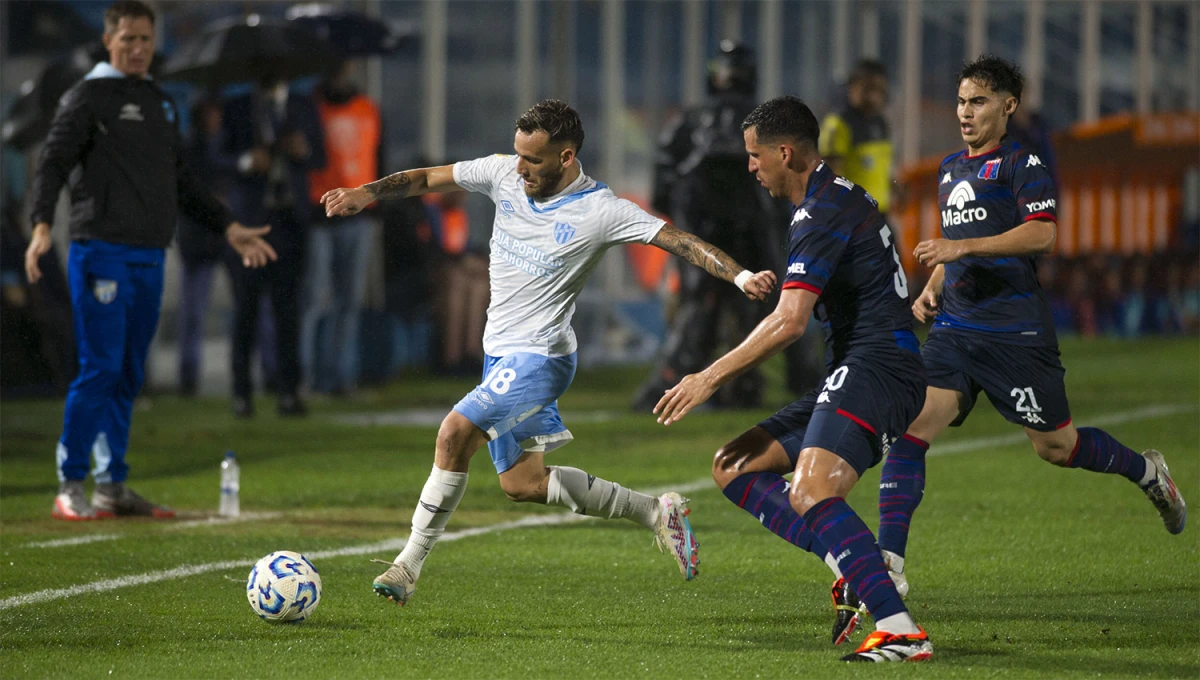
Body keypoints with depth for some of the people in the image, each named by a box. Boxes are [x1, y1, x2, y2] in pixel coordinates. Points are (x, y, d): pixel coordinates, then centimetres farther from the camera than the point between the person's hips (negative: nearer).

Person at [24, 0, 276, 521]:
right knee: (100, 369, -11)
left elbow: (178, 179, 27)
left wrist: (228, 228, 24)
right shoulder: (89, 97, -2)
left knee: (129, 375, 8)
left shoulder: (159, 103, 20)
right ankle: (70, 487, -6)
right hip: (102, 253, -7)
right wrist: (42, 225, -27)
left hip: (150, 258, 7)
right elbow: (54, 162, -12)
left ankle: (112, 486, 13)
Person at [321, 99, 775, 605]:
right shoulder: (504, 174, 1)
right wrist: (366, 193, -7)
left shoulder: (600, 211, -15)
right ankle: (656, 512, 22)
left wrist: (740, 275, -30)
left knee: (456, 431, -25)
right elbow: (428, 179, 8)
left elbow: (677, 240, -17)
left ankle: (409, 563, -17)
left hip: (540, 357, -8)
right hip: (501, 353, 8)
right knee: (522, 484, 12)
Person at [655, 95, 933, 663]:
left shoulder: (823, 212, -14)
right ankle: (855, 570, -4)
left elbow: (789, 323, -21)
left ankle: (900, 631, -37)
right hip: (851, 375, 11)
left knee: (810, 496, -30)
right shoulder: (838, 195, 19)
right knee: (733, 468, 9)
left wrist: (711, 377, -15)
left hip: (875, 370, -11)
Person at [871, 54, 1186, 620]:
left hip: (1016, 333, -6)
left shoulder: (1022, 163, -5)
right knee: (909, 428, -14)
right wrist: (932, 289, 14)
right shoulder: (950, 169, 18)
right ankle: (888, 562, -19)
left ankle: (1146, 472, 34)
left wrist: (963, 247, -25)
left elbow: (1041, 233, -19)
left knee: (1055, 446, 4)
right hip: (955, 330, 6)